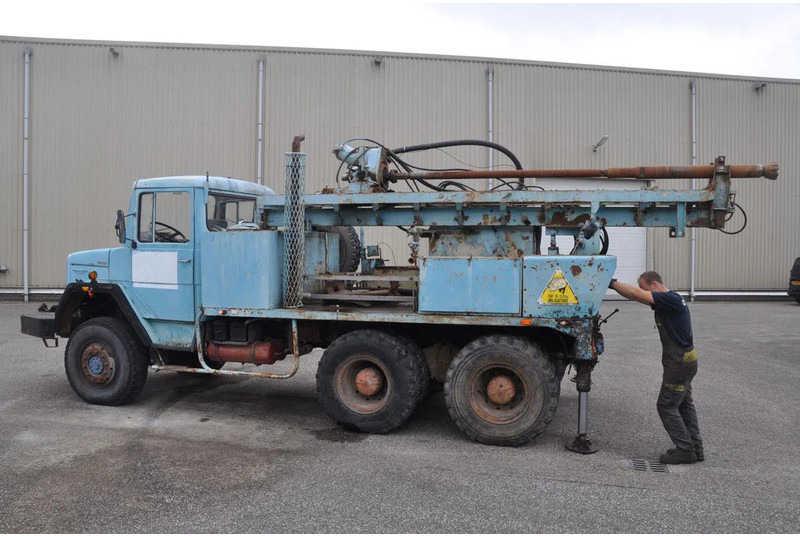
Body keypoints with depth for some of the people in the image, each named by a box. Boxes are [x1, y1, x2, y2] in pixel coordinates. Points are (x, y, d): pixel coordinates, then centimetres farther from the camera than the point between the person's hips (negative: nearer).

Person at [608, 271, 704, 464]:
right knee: (684, 404, 17)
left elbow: (637, 294, -28)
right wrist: (614, 285, -6)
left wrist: (613, 283, -21)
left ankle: (685, 450, 6)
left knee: (666, 406, -2)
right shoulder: (666, 301, 8)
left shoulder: (671, 299, -21)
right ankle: (695, 448, 26)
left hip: (679, 363, -10)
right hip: (684, 361, 10)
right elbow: (637, 296, 5)